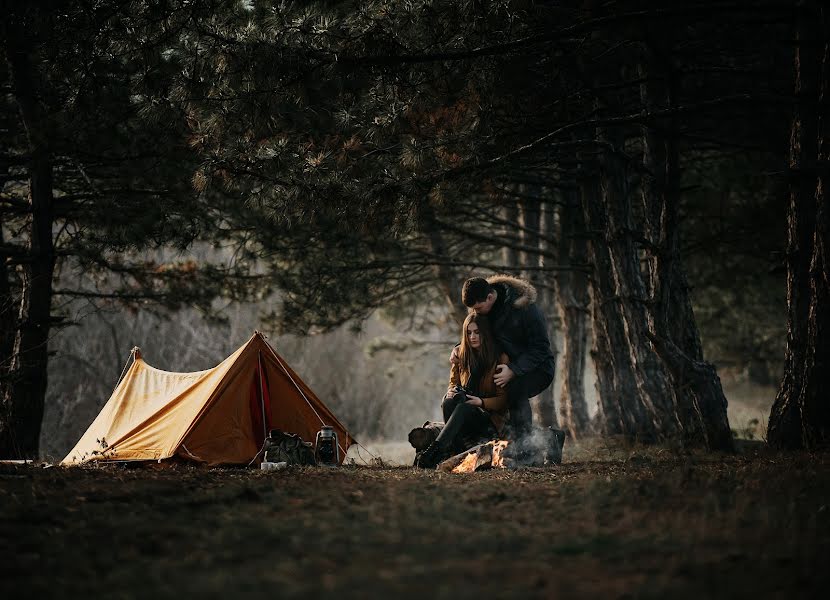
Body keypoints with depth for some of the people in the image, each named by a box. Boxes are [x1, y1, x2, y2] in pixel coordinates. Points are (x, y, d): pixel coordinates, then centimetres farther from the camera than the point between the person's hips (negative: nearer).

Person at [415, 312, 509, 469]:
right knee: (449, 402, -31)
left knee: (463, 408, -37)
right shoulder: (460, 355, 11)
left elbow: (503, 399, -3)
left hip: (491, 418, -4)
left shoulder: (500, 358, -3)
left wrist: (481, 402, -22)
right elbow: (453, 384, 17)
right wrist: (450, 393, -8)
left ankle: (434, 451, -52)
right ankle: (457, 453, -43)